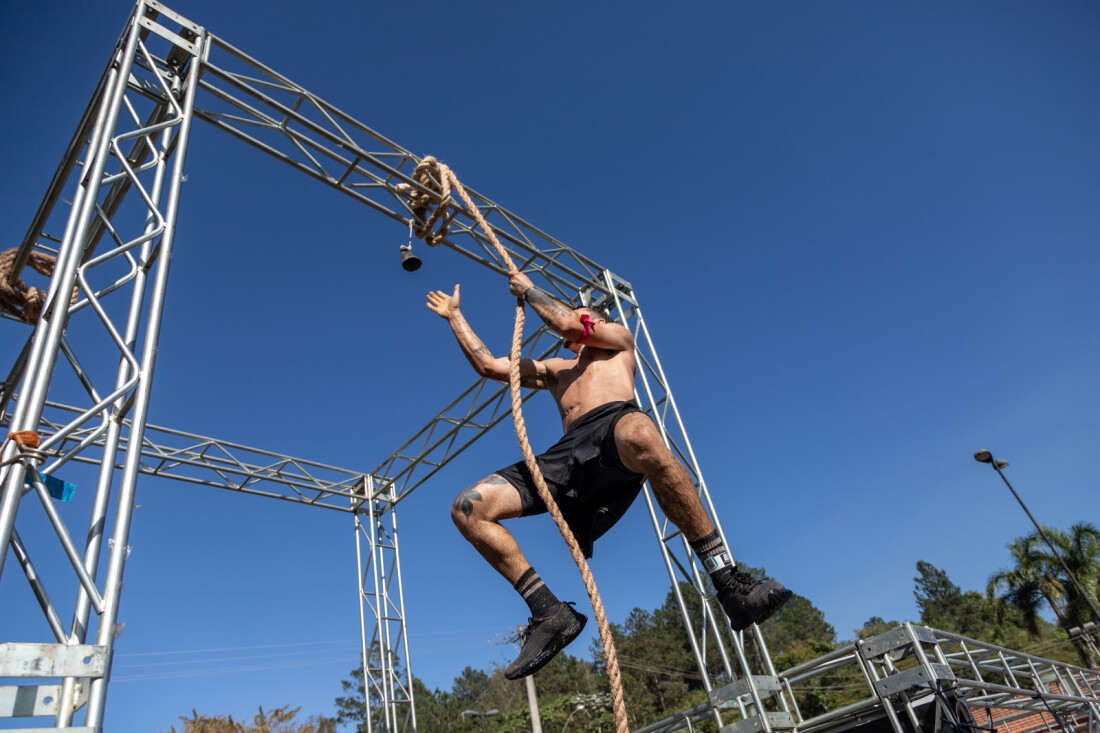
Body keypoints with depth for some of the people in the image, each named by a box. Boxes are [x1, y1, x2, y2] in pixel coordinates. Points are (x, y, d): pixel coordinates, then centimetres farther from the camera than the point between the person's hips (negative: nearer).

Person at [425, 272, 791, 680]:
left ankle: (729, 583, -36)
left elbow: (567, 323, 11)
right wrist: (454, 316, 45)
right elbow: (488, 365, 38)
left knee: (639, 435, -45)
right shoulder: (556, 370, 43)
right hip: (568, 457, 5)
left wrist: (527, 289, 27)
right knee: (468, 507, -14)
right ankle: (549, 612, -14)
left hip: (612, 423, -5)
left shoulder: (618, 339, 30)